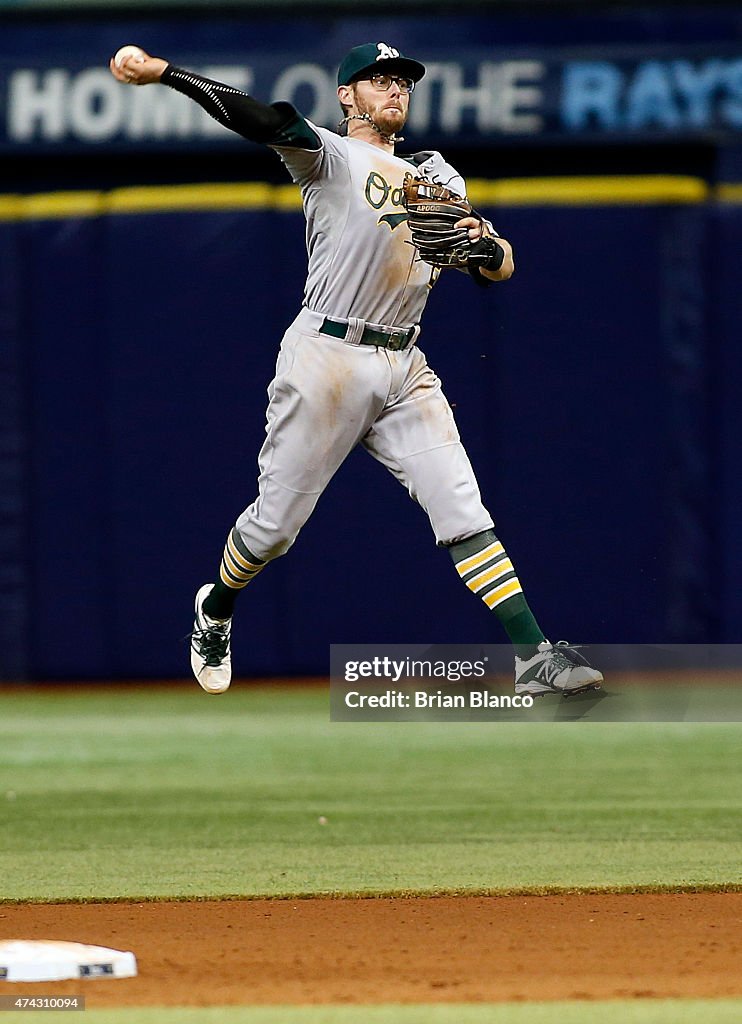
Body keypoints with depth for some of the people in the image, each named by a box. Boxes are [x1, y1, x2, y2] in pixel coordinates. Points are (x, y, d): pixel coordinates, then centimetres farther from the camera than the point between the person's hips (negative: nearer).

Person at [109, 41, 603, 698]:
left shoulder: (438, 176, 17)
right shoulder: (332, 156, 0)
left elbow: (500, 269, 11)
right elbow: (269, 122, -17)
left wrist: (483, 243, -14)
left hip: (405, 371, 4)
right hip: (327, 358, -4)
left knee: (464, 513, -7)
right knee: (276, 523, 3)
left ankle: (534, 656, -13)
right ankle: (215, 612, 32)